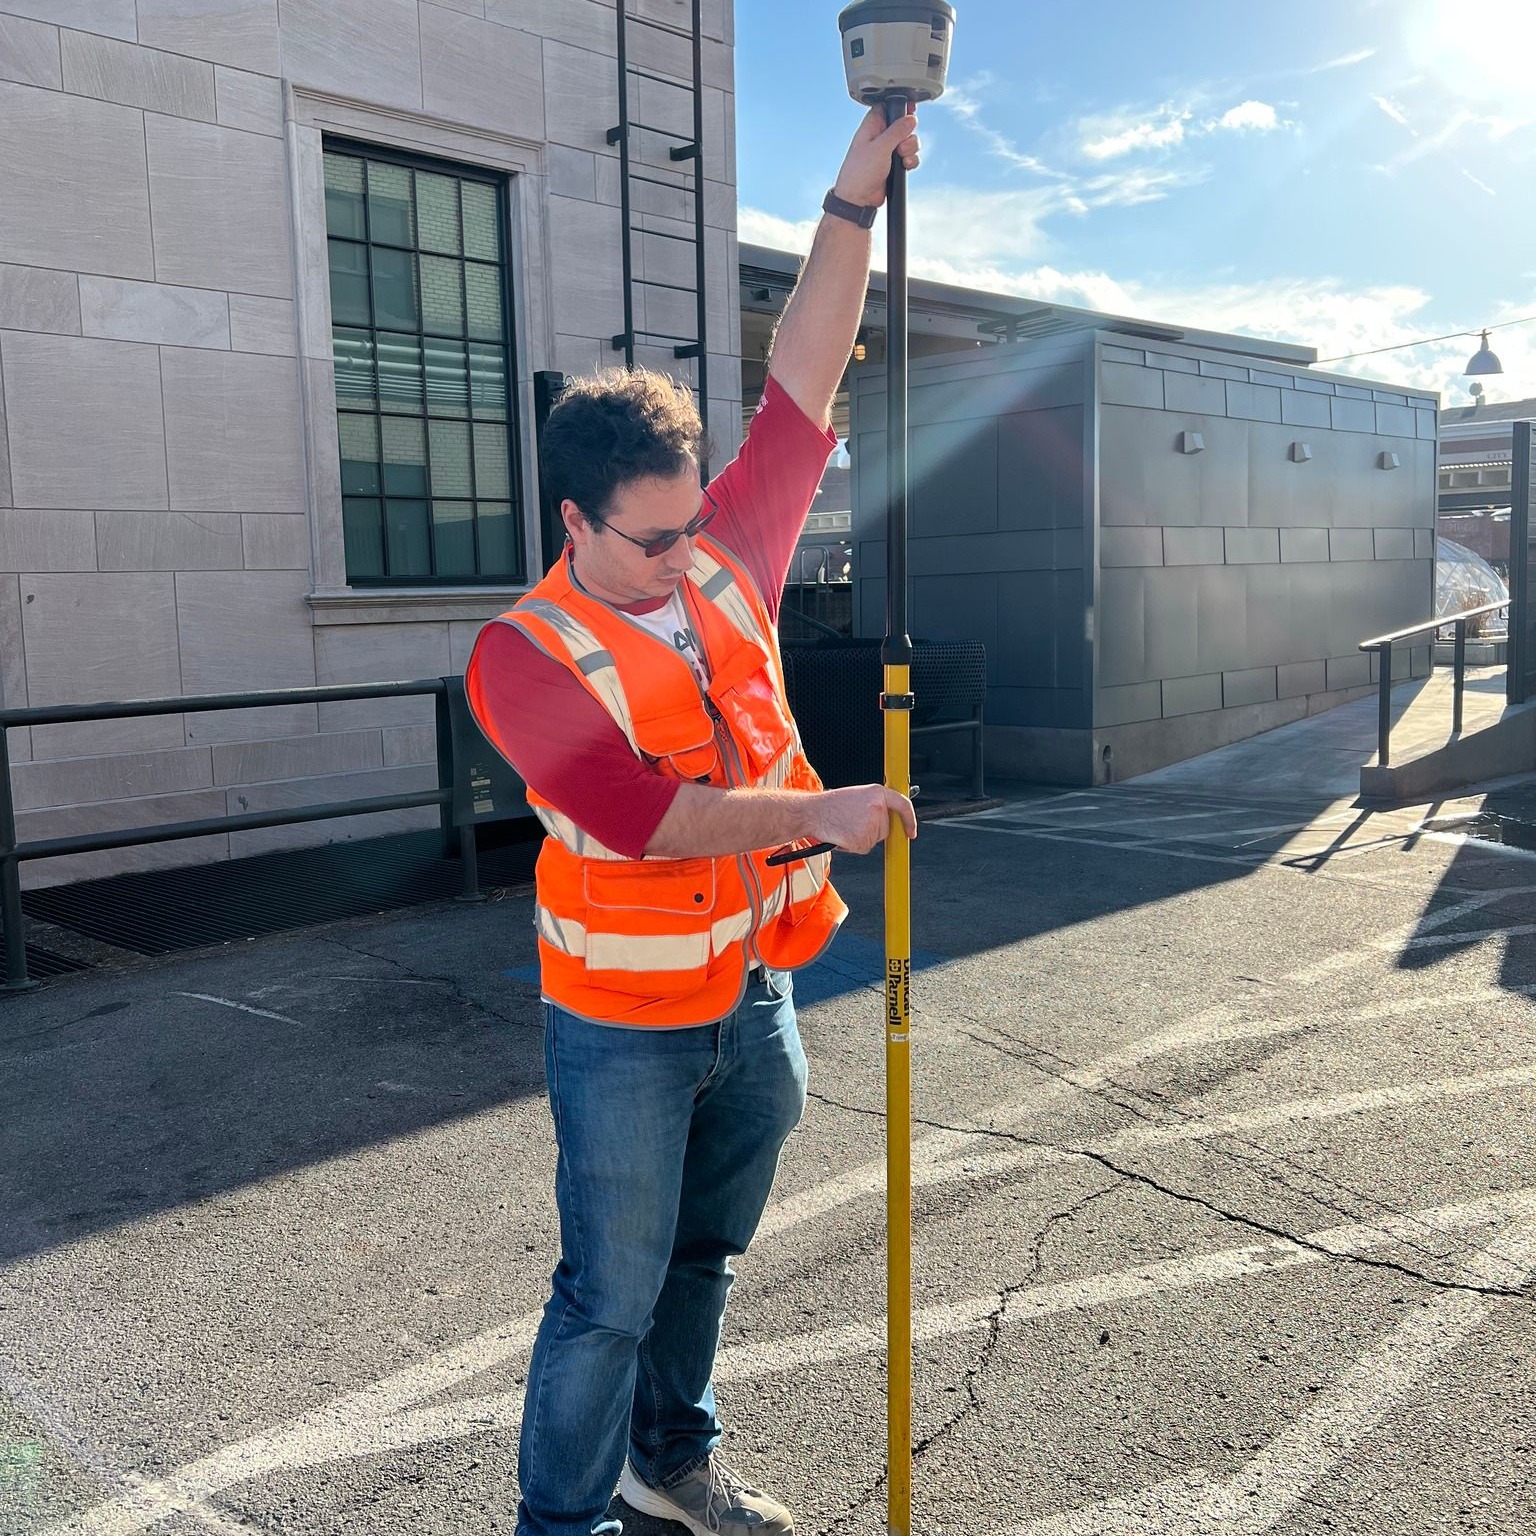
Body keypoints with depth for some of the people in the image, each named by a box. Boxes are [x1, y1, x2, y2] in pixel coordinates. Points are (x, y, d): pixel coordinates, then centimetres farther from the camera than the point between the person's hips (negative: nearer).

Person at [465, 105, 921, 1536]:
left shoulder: (723, 563, -1)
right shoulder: (524, 653, -16)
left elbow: (800, 386, -3)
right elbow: (637, 812, -25)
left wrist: (854, 201, -8)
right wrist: (817, 815, -22)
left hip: (752, 993, 6)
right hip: (625, 1025, -6)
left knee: (701, 1256, 22)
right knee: (611, 1293, 6)